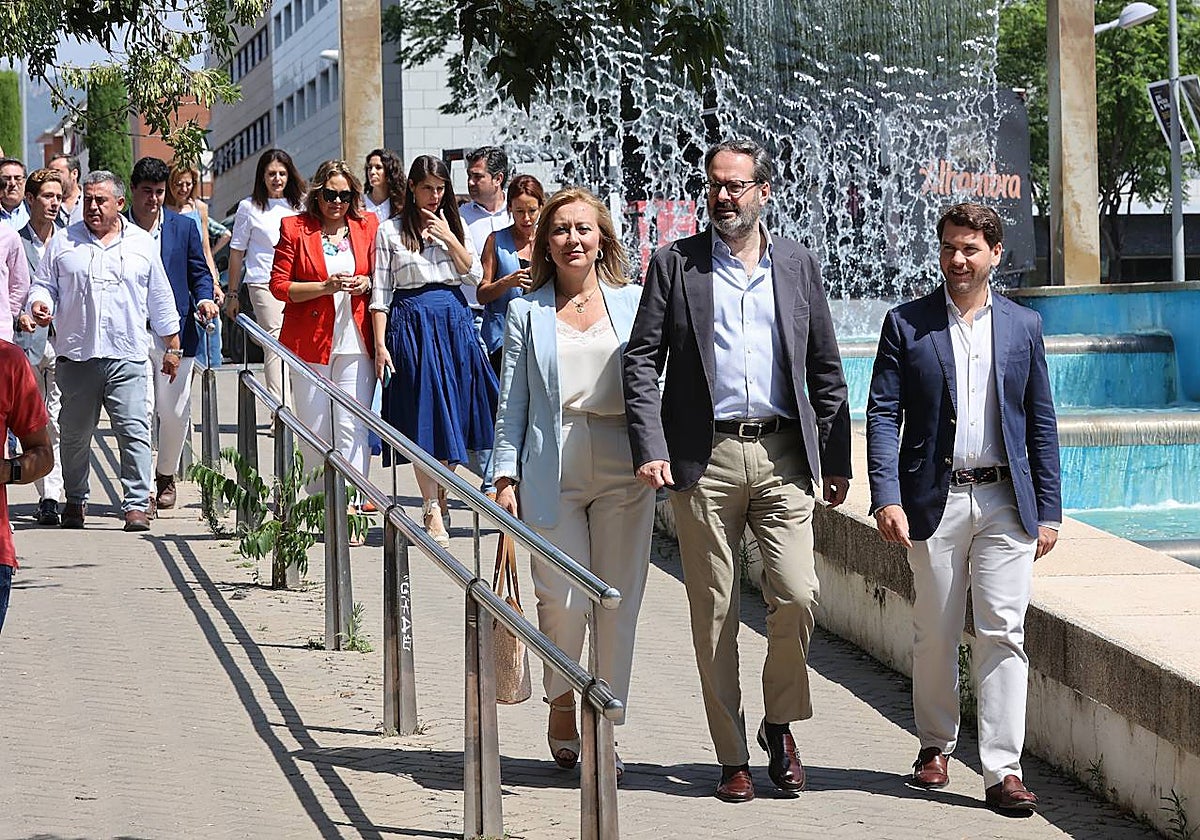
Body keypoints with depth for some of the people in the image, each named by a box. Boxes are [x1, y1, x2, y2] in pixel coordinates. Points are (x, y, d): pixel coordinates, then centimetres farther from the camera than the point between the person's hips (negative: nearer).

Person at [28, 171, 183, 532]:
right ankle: (74, 501, 21)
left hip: (127, 357, -1)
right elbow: (43, 284, 12)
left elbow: (160, 300, 15)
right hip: (76, 356, 1)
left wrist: (173, 347, 15)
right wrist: (39, 302, -11)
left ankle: (137, 504, -5)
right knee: (75, 434, 7)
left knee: (134, 432, -8)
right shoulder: (63, 242, 9)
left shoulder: (143, 244, 11)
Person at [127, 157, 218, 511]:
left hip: (175, 334, 2)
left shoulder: (184, 226, 8)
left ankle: (166, 476, 29)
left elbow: (199, 272, 13)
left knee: (174, 413, 6)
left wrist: (204, 297, -8)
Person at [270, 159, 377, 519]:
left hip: (355, 342, 1)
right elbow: (279, 286, 0)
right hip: (309, 341, -1)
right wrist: (325, 286, -14)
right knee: (314, 429, 4)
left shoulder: (368, 226, 10)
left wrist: (366, 283, -3)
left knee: (353, 428, -8)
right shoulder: (295, 228, 3)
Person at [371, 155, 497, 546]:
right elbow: (380, 292, -2)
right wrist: (380, 344, -9)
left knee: (453, 412, 3)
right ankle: (432, 509, -1)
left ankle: (442, 490, 17)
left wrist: (449, 238, -6)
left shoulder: (455, 226, 13)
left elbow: (474, 275, 4)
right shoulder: (390, 231, 1)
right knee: (422, 418, -4)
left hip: (455, 322, 4)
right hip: (412, 322, -4)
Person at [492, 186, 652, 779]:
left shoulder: (631, 303, 10)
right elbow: (512, 401, 7)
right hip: (554, 473, -1)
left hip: (623, 469, 1)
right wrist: (505, 476, 0)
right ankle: (561, 708, 18)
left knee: (618, 602, 0)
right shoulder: (527, 312, 9)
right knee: (564, 601, -7)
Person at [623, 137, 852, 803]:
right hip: (704, 457, -1)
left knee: (797, 595, -12)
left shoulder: (797, 263, 11)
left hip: (782, 455, 1)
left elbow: (826, 368, 14)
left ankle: (780, 723, 11)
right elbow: (642, 360, 1)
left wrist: (836, 459, 10)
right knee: (714, 613, 2)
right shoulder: (675, 263, 6)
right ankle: (731, 756, 11)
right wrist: (650, 448, -10)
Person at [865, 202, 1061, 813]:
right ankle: (935, 745, 27)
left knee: (1002, 634, -5)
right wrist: (886, 498, -13)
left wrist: (1048, 511, 6)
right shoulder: (906, 324, 2)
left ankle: (1003, 769, -6)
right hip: (935, 501, -1)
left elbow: (1041, 423, 10)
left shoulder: (1023, 326, 8)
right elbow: (883, 414, -2)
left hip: (1005, 502, 1)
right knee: (934, 635, 8)